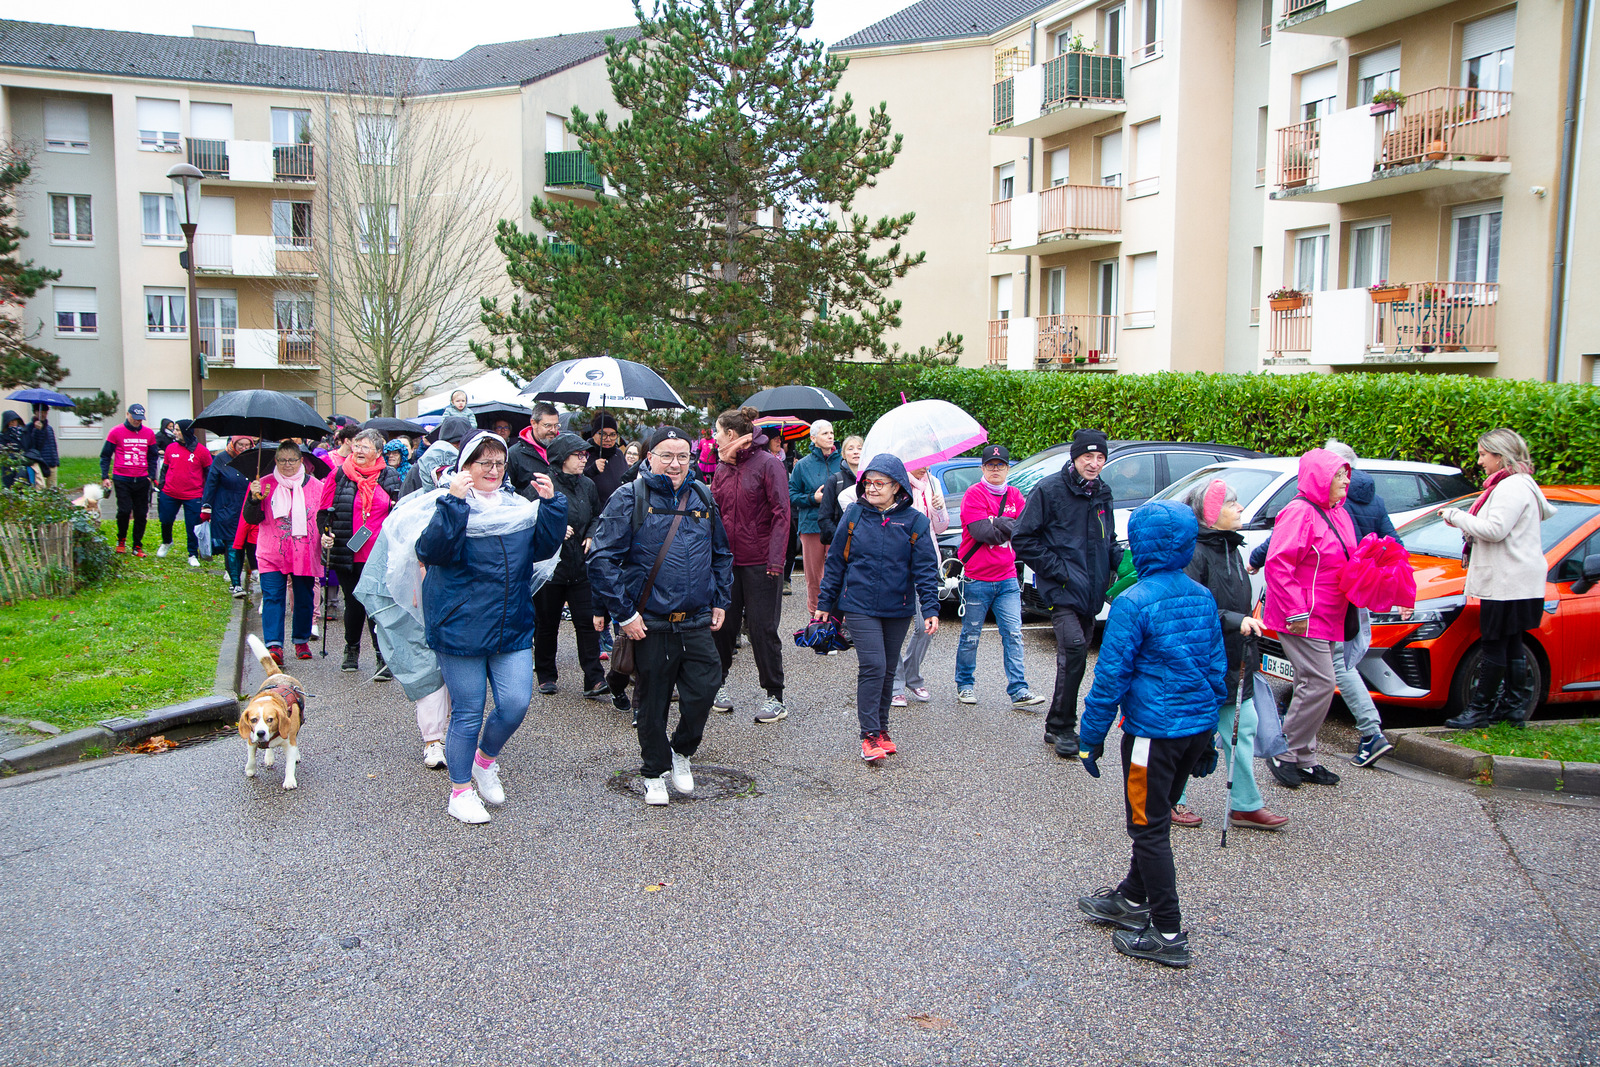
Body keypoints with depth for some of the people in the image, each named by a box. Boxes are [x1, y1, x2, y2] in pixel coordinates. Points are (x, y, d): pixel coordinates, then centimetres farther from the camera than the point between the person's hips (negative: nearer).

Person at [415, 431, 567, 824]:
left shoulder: (519, 507, 10)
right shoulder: (449, 506, -6)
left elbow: (543, 546, 5)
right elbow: (432, 551, -21)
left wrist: (551, 504, -6)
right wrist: (453, 503, -28)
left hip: (512, 627, 5)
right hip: (460, 627, -4)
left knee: (516, 703, -2)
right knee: (468, 712, 3)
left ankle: (486, 759, 28)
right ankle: (461, 789, 21)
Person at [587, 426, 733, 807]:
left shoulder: (702, 498, 9)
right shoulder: (630, 497, -6)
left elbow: (722, 554, 21)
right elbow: (602, 558, -10)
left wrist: (720, 601, 13)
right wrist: (624, 613, -13)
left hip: (696, 622, 4)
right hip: (649, 623, -3)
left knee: (704, 688, 0)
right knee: (652, 700, 8)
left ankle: (682, 751, 28)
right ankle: (654, 772, 27)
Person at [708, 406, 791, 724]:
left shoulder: (767, 463, -8)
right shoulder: (722, 468, 11)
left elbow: (781, 514, -12)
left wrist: (775, 560, -18)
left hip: (760, 563, -6)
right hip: (727, 560, 6)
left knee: (762, 629, -1)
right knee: (722, 624, 10)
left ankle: (775, 697, 9)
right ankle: (718, 684, 28)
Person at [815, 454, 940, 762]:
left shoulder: (914, 522, -2)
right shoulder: (853, 514, 0)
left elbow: (925, 570, -1)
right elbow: (835, 561, 5)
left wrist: (931, 609, -10)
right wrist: (825, 603, 6)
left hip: (898, 609, 2)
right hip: (860, 606, -1)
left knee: (887, 669, 12)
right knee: (872, 667, -12)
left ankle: (882, 728, 26)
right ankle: (870, 735, -4)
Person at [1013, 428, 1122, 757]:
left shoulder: (1101, 493, 13)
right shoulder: (1049, 489, -7)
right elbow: (1023, 539, -8)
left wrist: (1121, 561, 5)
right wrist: (1057, 569, -13)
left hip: (1091, 591, 7)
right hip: (1062, 590, -7)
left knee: (1076, 652, 10)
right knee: (1074, 646, -22)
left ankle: (1059, 726, 22)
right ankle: (1062, 727, -10)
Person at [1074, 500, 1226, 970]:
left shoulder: (1134, 602, -17)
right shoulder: (1202, 596, 5)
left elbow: (1111, 676, -15)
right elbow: (1217, 666, 12)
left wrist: (1091, 738, -6)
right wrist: (1207, 737, 20)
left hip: (1155, 732, -7)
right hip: (1199, 726, 7)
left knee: (1149, 827, 4)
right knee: (1155, 818, 21)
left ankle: (1168, 934, 9)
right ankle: (1134, 899, 36)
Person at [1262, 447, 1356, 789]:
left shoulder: (1337, 513, 16)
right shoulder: (1300, 512, -15)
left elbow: (1345, 564, 26)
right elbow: (1278, 565, -21)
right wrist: (1296, 612, -23)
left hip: (1326, 618, 10)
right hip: (1302, 619, -10)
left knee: (1314, 685, 12)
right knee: (1319, 683, -12)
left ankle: (1304, 759, 20)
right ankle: (1285, 755, 0)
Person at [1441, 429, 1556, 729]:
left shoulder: (1513, 487, -16)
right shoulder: (1516, 485, 18)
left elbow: (1495, 530, -25)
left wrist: (1456, 516, -14)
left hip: (1508, 582, -11)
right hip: (1508, 580, 11)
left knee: (1494, 645, -6)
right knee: (1511, 644, 14)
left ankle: (1480, 709, -1)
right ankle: (1514, 706, 20)